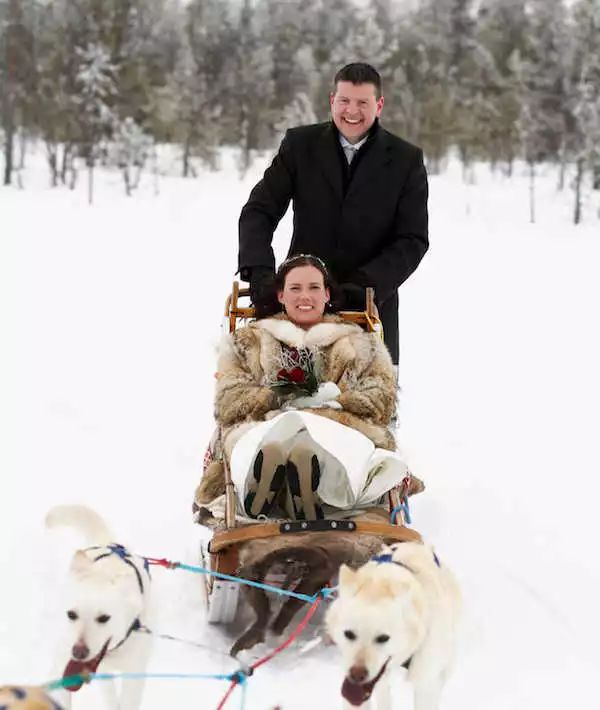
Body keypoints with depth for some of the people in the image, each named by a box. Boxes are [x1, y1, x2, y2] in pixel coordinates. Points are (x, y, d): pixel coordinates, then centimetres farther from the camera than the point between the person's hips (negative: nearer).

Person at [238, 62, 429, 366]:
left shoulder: (406, 160, 0)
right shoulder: (299, 145, 3)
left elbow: (413, 240, -3)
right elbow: (259, 212, 0)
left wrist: (365, 284, -18)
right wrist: (259, 272, -18)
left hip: (369, 307, 0)